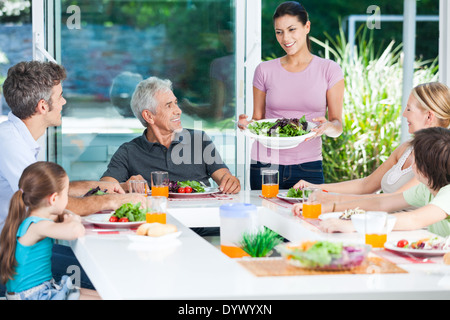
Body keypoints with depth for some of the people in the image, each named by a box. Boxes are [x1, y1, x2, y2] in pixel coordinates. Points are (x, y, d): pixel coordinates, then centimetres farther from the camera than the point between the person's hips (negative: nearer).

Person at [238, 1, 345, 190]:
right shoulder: (265, 71, 7)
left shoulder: (329, 70, 3)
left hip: (308, 166, -1)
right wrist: (246, 123, -11)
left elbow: (338, 126, 2)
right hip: (264, 165, 1)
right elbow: (257, 120, 11)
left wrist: (327, 127, -20)